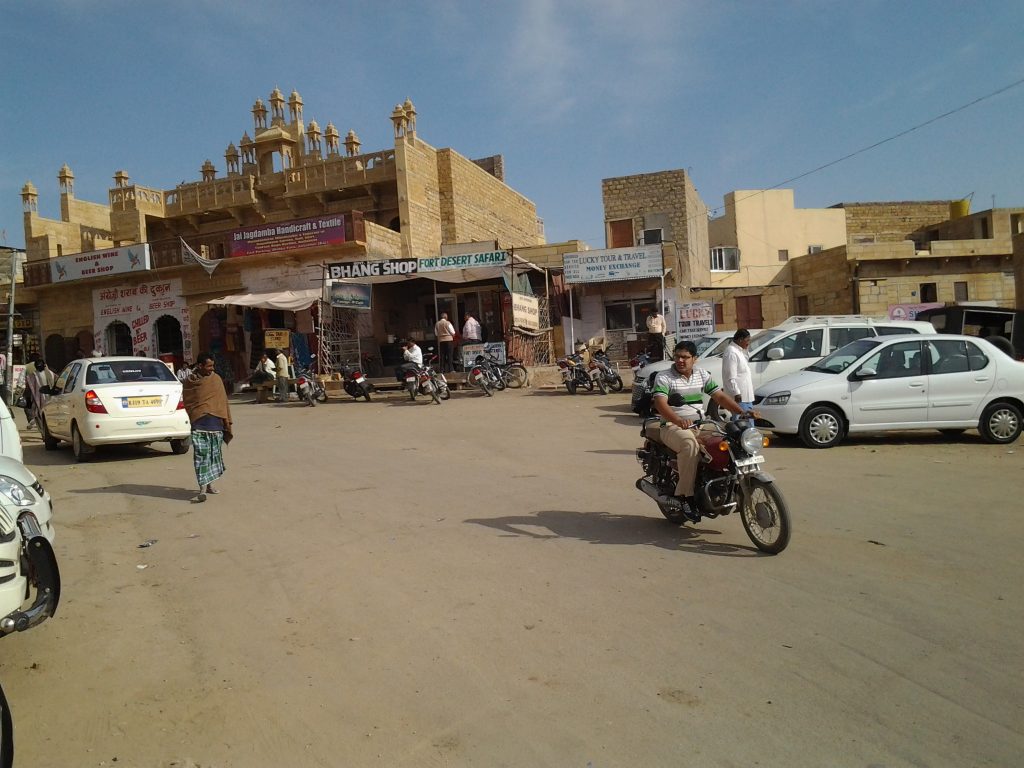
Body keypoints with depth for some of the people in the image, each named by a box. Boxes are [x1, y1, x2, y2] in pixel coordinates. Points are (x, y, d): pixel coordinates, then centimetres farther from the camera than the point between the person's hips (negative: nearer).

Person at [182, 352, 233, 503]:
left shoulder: (216, 379, 7)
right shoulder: (189, 382, 2)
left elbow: (223, 401, 10)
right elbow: (186, 403, 9)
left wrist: (227, 422, 8)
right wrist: (194, 416, -3)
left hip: (216, 424, 3)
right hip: (199, 424, -3)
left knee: (214, 454, 10)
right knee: (200, 455, -10)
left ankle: (209, 484, 26)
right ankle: (203, 489, -13)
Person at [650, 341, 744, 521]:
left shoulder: (702, 375, 12)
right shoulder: (663, 377, -5)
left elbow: (720, 396, 8)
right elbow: (660, 404, -19)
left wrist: (742, 412, -8)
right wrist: (679, 421, -37)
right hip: (672, 426, -5)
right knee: (690, 443, -37)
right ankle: (684, 494, -31)